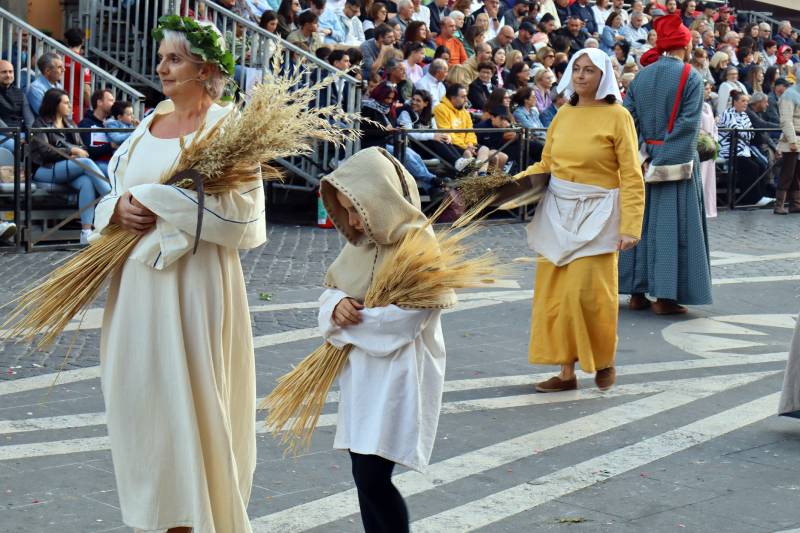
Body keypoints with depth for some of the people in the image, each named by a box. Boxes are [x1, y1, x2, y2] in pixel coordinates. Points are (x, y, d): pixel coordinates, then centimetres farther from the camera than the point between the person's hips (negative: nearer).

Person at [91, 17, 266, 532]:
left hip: (195, 280, -7)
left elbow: (241, 214, -17)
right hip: (139, 278, 7)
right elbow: (115, 194, 18)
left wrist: (154, 199, -16)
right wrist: (119, 209, -6)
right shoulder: (150, 124, 13)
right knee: (138, 392, 9)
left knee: (190, 399, -3)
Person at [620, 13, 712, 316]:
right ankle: (665, 296, -3)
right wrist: (664, 159, -13)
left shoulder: (641, 77, 6)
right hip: (677, 163, -5)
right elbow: (688, 124, -15)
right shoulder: (690, 78, -7)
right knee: (672, 224, -2)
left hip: (644, 161, 5)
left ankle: (637, 292, 12)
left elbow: (627, 119, 0)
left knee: (641, 222, 10)